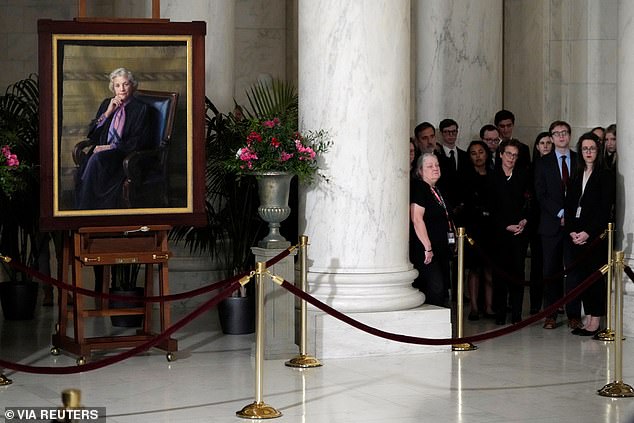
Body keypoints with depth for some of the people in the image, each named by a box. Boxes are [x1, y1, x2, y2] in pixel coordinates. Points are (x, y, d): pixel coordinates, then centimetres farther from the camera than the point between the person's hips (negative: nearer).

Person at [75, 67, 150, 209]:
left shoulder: (140, 108, 3)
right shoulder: (107, 104, 18)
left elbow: (139, 141, -4)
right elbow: (91, 133, 13)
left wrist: (112, 147, -13)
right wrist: (107, 113, 0)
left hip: (125, 156, -4)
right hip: (102, 150, 4)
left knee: (96, 159, -34)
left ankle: (85, 211, -29)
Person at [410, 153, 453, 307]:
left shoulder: (437, 190, 17)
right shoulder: (418, 187, -10)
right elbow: (416, 219, -19)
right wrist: (427, 247, -21)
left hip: (440, 250, 9)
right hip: (425, 250, -9)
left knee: (442, 291, 8)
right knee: (436, 289, -15)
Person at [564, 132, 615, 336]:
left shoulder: (605, 175, -2)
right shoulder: (576, 175, 15)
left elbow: (605, 209, -9)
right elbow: (569, 205, 11)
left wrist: (588, 233, -14)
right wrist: (571, 231, -2)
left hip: (595, 234, -5)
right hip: (576, 234, 5)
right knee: (580, 277, 4)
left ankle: (596, 321, 1)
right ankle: (588, 319, 10)